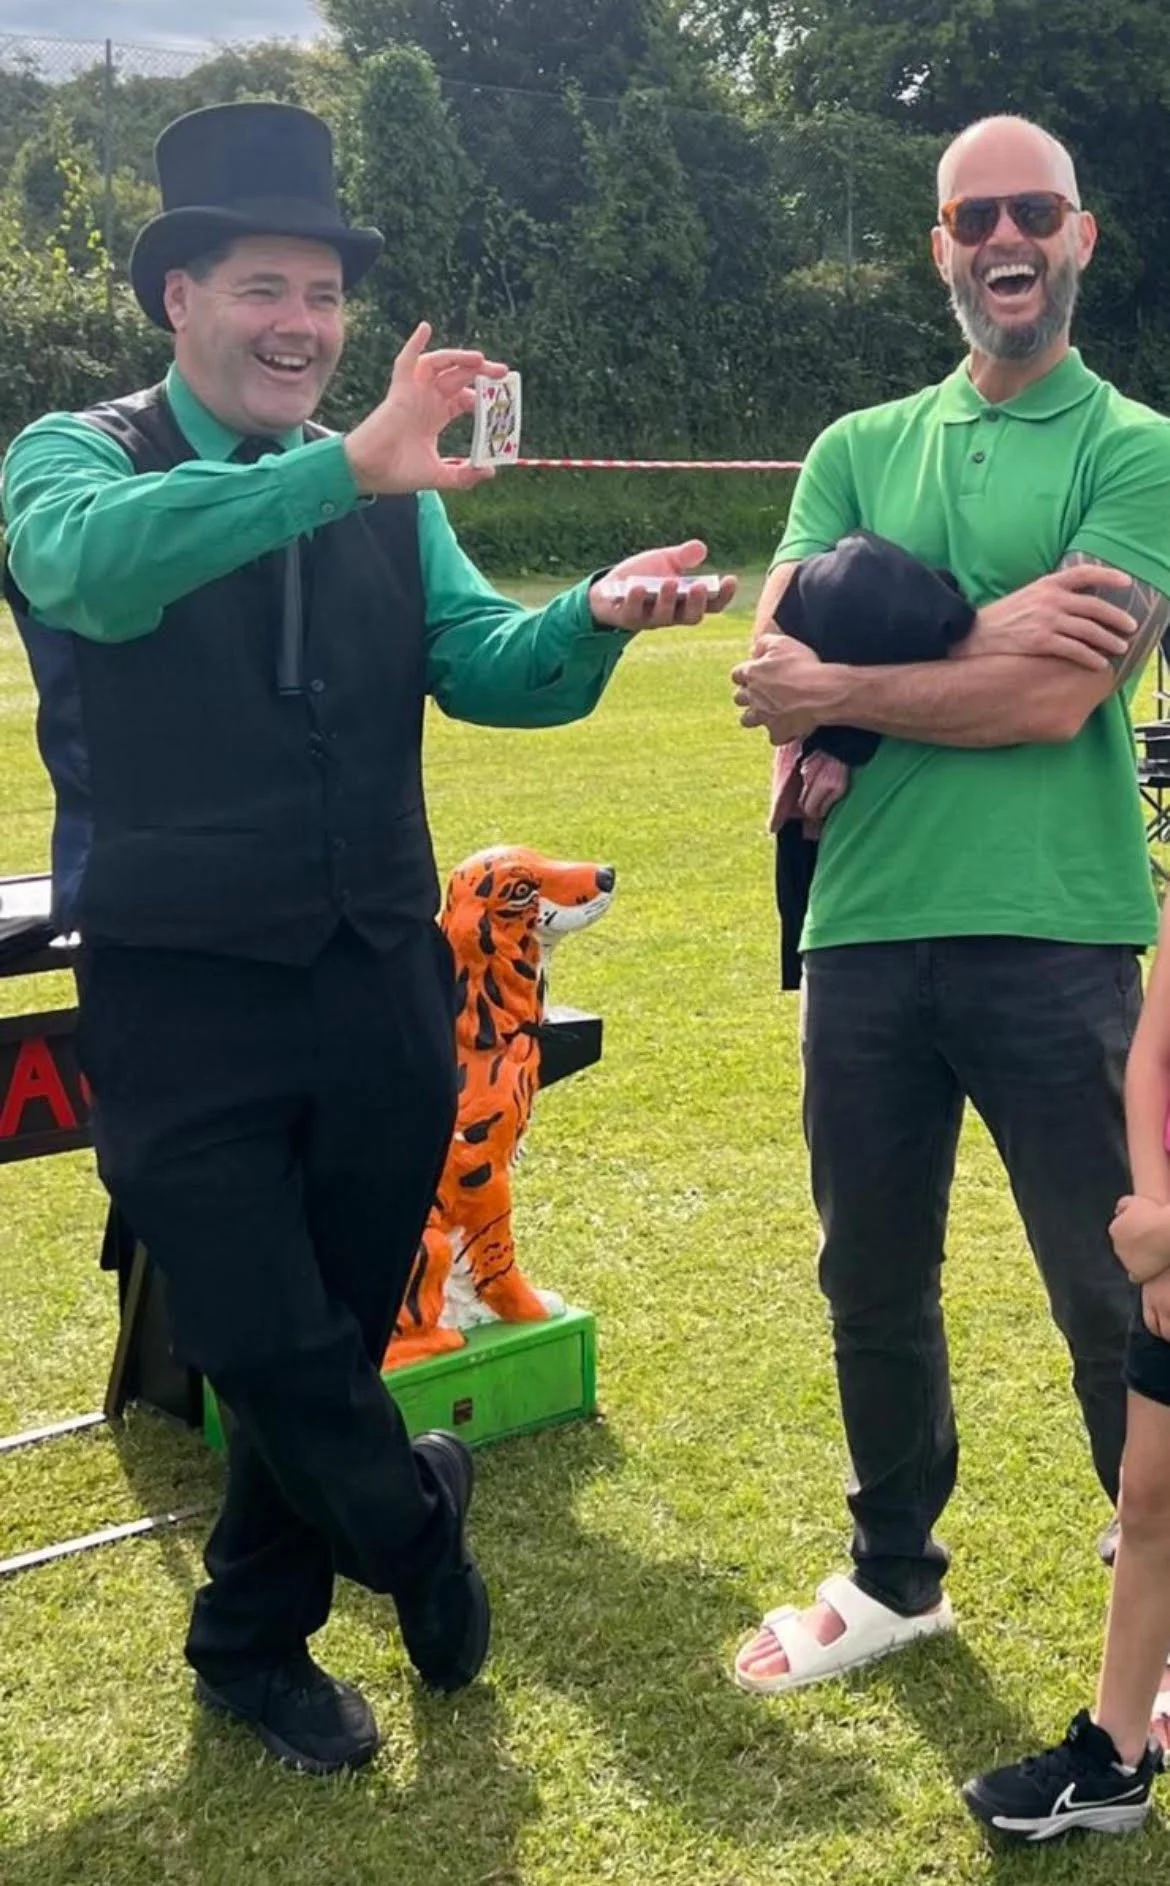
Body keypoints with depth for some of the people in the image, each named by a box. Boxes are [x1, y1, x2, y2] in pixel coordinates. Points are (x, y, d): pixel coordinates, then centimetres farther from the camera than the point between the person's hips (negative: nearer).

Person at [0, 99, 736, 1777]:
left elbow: (487, 669, -2)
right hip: (186, 1006, -4)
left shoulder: (388, 497, 9)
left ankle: (254, 1643, 38)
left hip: (380, 992, 4)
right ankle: (418, 1527, 32)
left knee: (332, 1353, 16)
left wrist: (597, 620, -24)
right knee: (278, 1363, 1)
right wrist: (348, 467, -37)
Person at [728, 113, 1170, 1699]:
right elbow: (777, 674, -2)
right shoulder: (858, 450, 12)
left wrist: (843, 687, -7)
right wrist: (976, 641, -14)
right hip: (865, 930, 4)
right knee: (873, 1284, 17)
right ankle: (895, 1577, 38)